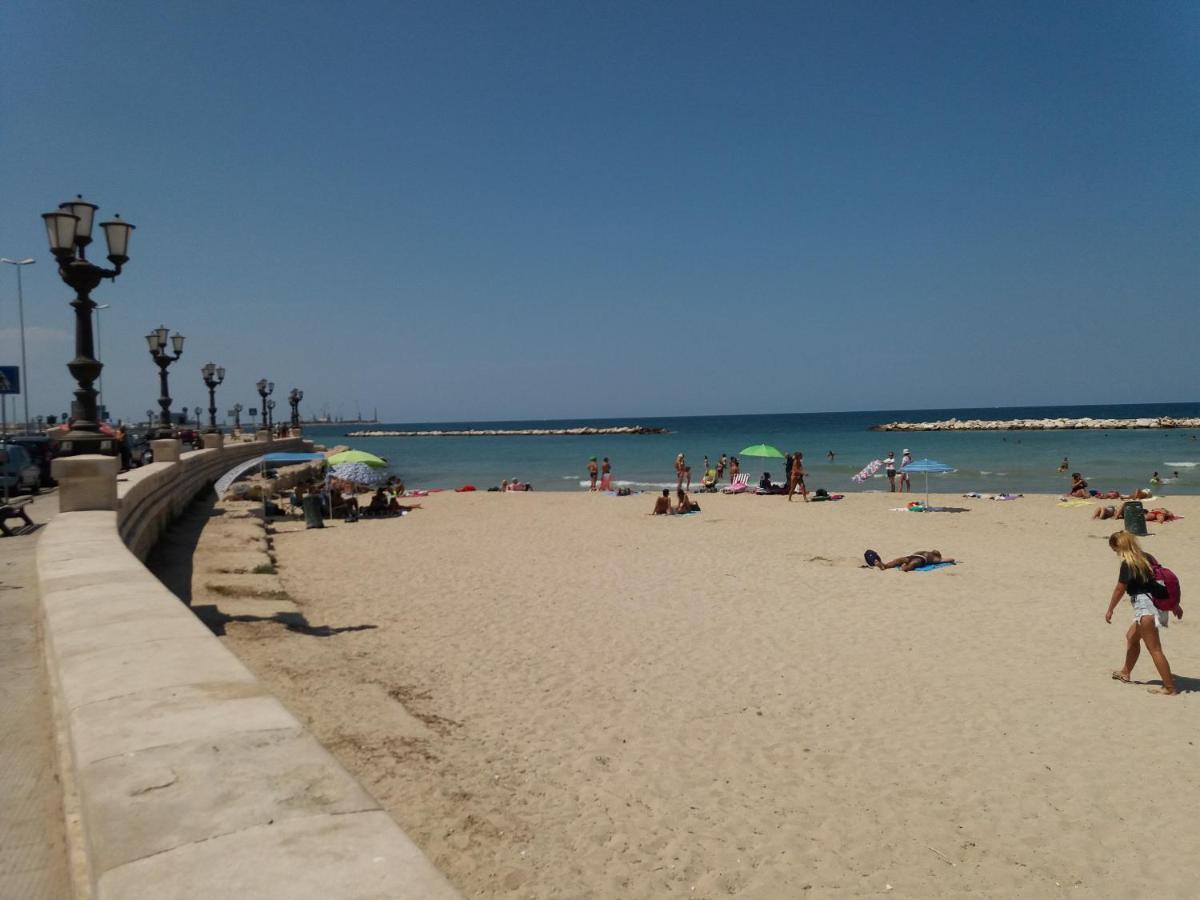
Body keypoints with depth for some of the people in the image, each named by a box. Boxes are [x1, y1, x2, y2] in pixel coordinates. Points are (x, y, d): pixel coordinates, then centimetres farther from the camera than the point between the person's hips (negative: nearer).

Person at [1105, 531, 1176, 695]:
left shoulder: (1127, 564, -15)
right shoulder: (1147, 558, 9)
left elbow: (1119, 589, -12)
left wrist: (1110, 610, 0)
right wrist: (1174, 604, 21)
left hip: (1145, 608, -9)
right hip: (1158, 604, 10)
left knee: (1154, 649, -2)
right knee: (1131, 636, 24)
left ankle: (1169, 687, 1)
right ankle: (1126, 672, 38)